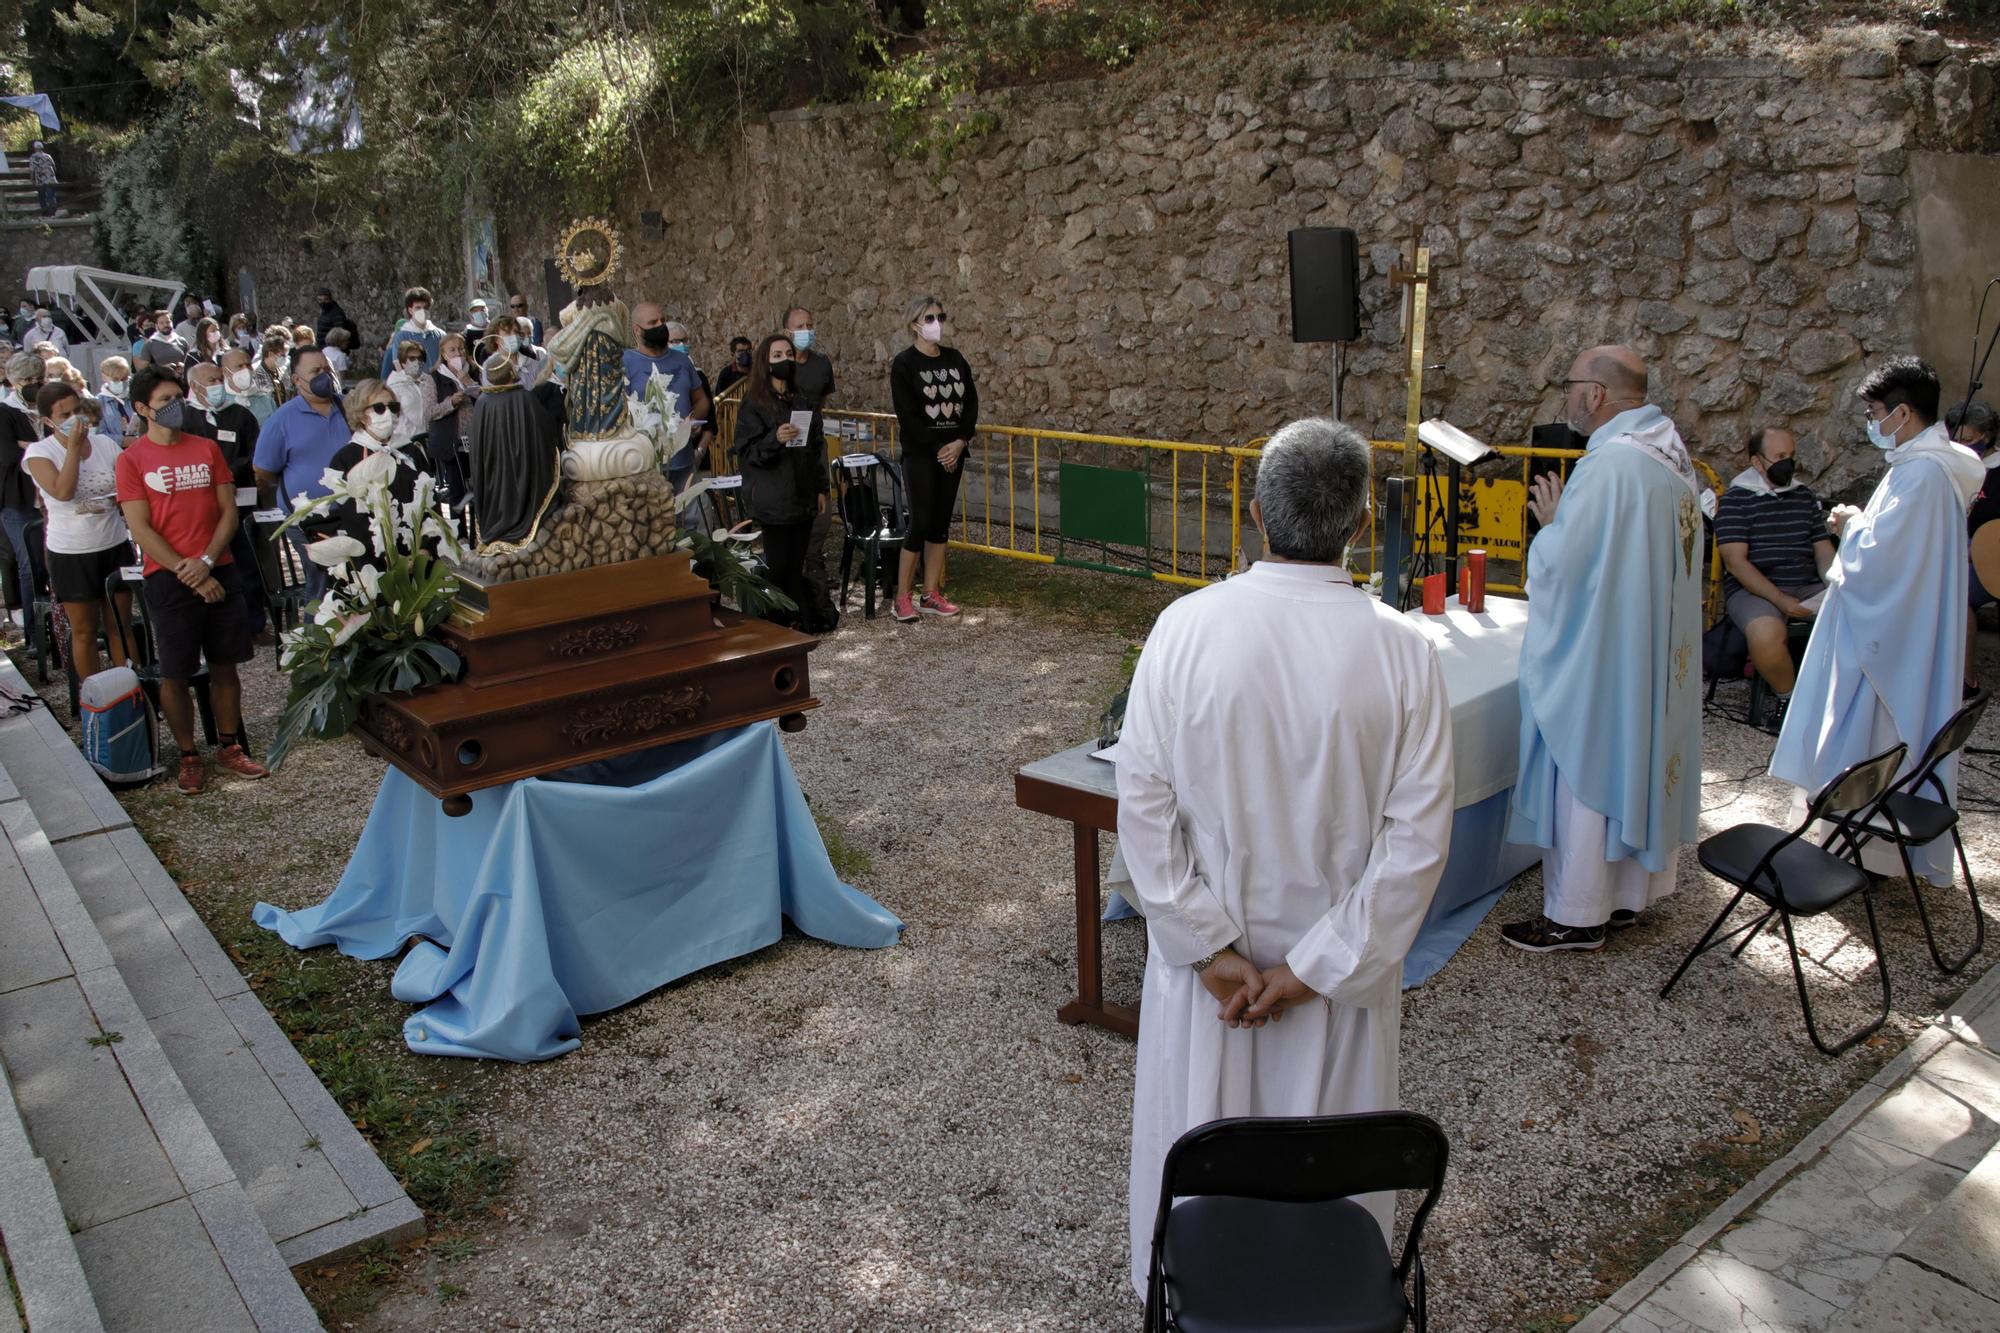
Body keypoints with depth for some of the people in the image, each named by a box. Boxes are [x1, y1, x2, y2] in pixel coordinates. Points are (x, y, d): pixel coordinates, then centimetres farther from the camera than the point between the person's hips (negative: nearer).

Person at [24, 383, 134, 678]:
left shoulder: (105, 444, 2)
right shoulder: (39, 452, -7)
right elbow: (63, 491, -22)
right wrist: (74, 446, -18)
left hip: (115, 546, 3)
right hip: (70, 554, -2)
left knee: (121, 626, 9)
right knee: (84, 631, 6)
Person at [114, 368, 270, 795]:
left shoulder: (207, 449, 7)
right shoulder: (132, 460, -2)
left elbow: (229, 511, 5)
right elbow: (140, 528, -7)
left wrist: (207, 560, -10)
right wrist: (188, 573, -13)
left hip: (218, 571, 3)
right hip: (168, 578, -3)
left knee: (224, 664, 8)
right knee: (175, 673, 2)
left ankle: (229, 747, 20)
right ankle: (189, 756, 15)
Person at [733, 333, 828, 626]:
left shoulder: (801, 399, 14)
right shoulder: (754, 403, -4)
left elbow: (815, 447, 19)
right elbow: (746, 451, -9)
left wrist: (820, 488, 16)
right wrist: (775, 439, -27)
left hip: (803, 496, 5)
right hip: (773, 500, -5)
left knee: (796, 563, 7)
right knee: (778, 562, -5)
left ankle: (798, 620, 12)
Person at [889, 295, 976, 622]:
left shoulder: (955, 359, 9)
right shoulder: (904, 363, -7)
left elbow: (971, 403, 7)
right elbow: (907, 415, -14)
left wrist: (960, 442, -8)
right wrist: (938, 448, -15)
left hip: (953, 452, 6)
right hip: (921, 454, -6)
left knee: (941, 523, 8)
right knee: (921, 523, -8)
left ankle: (931, 594, 15)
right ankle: (902, 598, 1)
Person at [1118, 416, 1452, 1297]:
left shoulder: (1184, 628, -17)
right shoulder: (1402, 650, -16)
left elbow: (1142, 804, -15)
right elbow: (1417, 838, -16)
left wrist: (1207, 949, -10)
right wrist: (1317, 968, -12)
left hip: (1204, 953, 1)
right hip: (1342, 955, 0)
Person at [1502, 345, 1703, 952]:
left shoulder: (1609, 464, -23)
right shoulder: (1671, 454, 7)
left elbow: (1560, 566, -23)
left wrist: (1551, 524, -5)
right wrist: (1569, 520, 12)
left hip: (1598, 657, -9)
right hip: (1659, 650, 9)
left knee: (1584, 775, 1)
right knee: (1638, 767, 17)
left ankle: (1576, 916, 12)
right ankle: (1629, 895, 30)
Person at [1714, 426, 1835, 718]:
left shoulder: (1805, 498, 18)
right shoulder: (1736, 500, 0)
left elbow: (1824, 552, 16)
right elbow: (1735, 561, -9)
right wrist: (1780, 600, -18)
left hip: (1809, 588, 5)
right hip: (1754, 589, -5)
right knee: (1766, 634, -37)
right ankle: (1787, 695, -8)